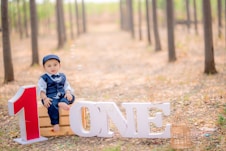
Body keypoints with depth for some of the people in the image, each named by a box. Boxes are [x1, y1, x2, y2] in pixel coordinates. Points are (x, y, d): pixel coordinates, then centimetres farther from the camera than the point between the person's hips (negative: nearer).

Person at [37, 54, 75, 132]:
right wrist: (45, 98, -20)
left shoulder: (62, 76, 17)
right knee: (52, 106, -35)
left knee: (71, 97, -18)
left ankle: (62, 103, -45)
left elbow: (66, 86, 18)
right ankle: (55, 124, -32)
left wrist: (68, 93, -5)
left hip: (62, 96, 6)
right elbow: (41, 89, -4)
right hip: (50, 98, -5)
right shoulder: (44, 78, 3)